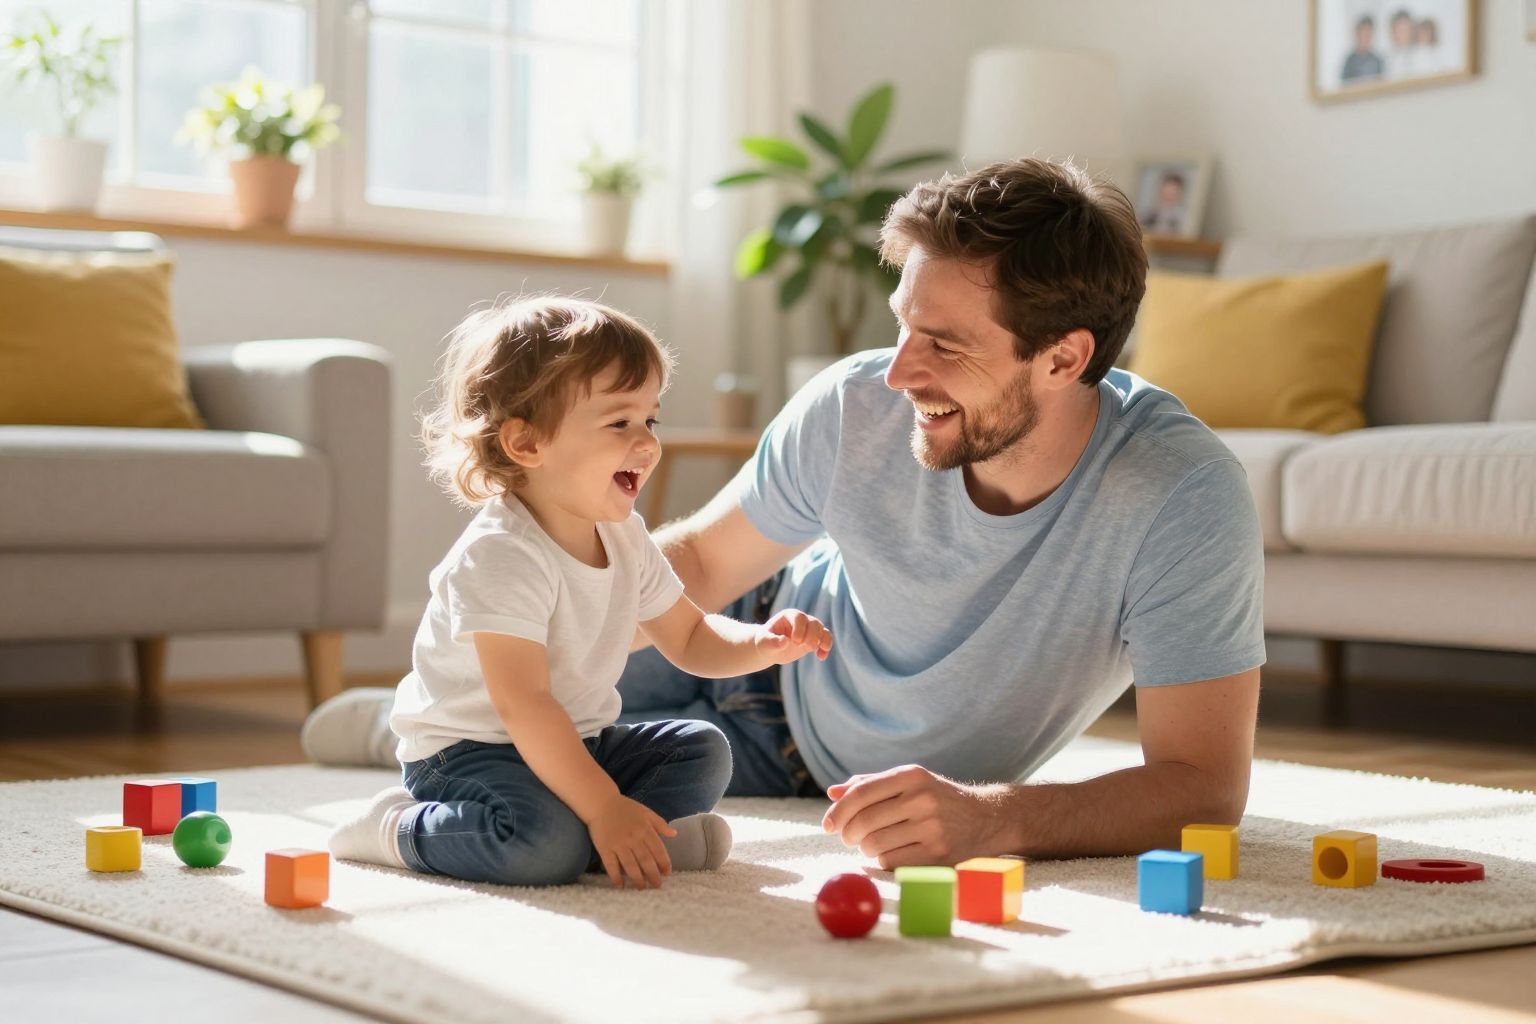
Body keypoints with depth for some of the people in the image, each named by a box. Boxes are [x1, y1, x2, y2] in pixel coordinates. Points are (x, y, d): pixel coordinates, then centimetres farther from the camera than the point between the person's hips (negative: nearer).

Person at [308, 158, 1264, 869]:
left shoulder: (1186, 498, -40)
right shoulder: (855, 409, -31)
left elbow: (1205, 785, -39)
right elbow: (702, 559, -11)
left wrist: (992, 816, -55)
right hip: (778, 645, 1)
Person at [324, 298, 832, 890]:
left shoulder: (625, 539, 1)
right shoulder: (501, 556, -27)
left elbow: (690, 640, 12)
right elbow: (523, 704, -32)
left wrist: (762, 643, -11)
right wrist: (604, 807, -34)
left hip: (576, 742, 9)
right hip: (468, 750, -9)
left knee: (702, 750, 4)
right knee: (548, 843, -33)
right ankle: (400, 828, -11)